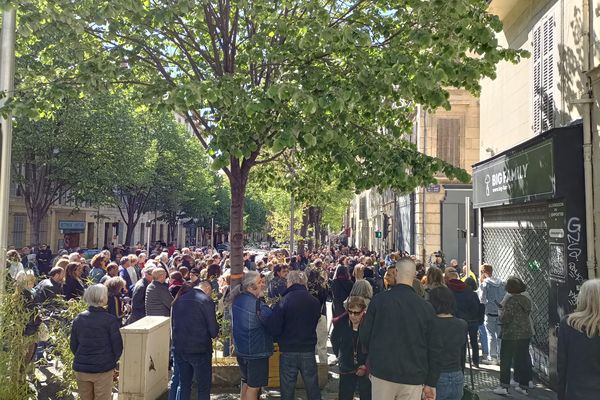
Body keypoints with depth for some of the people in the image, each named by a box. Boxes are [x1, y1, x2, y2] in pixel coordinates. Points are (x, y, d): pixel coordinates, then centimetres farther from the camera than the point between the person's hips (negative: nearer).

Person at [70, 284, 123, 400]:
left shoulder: (78, 319, 0)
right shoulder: (111, 320, -13)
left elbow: (73, 346, 6)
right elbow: (117, 347, -10)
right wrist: (112, 362, 9)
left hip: (81, 369, 4)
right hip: (103, 369, -4)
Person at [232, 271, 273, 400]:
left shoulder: (237, 299, 1)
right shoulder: (257, 305, -24)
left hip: (241, 350, 8)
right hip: (257, 352, -8)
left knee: (246, 384, 21)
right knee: (253, 387, 5)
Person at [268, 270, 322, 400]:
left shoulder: (283, 302, -14)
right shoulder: (315, 302, -4)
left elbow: (274, 329, -15)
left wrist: (280, 339, 5)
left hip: (288, 352, -2)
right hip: (309, 351, 3)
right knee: (313, 389, 16)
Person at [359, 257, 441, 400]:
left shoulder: (379, 299, -8)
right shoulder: (426, 307, -6)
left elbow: (364, 335, -2)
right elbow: (434, 348, -2)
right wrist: (431, 383, 8)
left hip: (382, 372, 0)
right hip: (413, 377, 1)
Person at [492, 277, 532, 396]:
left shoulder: (511, 300, -17)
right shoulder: (526, 299, 6)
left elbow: (505, 318, -21)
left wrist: (500, 314, 2)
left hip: (511, 335, -7)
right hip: (526, 334, 7)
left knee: (506, 360, 4)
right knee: (523, 360, 14)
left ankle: (504, 386, 7)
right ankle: (523, 386, 21)